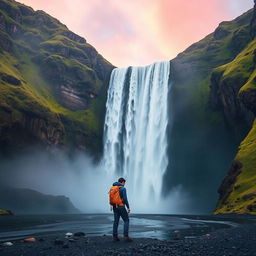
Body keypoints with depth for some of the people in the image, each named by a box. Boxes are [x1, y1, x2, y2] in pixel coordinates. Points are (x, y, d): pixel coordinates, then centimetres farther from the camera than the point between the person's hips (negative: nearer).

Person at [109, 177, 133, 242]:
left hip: (114, 207, 7)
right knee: (126, 220, 2)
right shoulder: (123, 188, -10)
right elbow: (125, 199, -16)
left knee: (116, 221, 11)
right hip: (121, 206, -7)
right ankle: (126, 236, -5)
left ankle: (115, 237, 10)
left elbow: (111, 198, 14)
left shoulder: (112, 188, 11)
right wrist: (128, 207, -11)